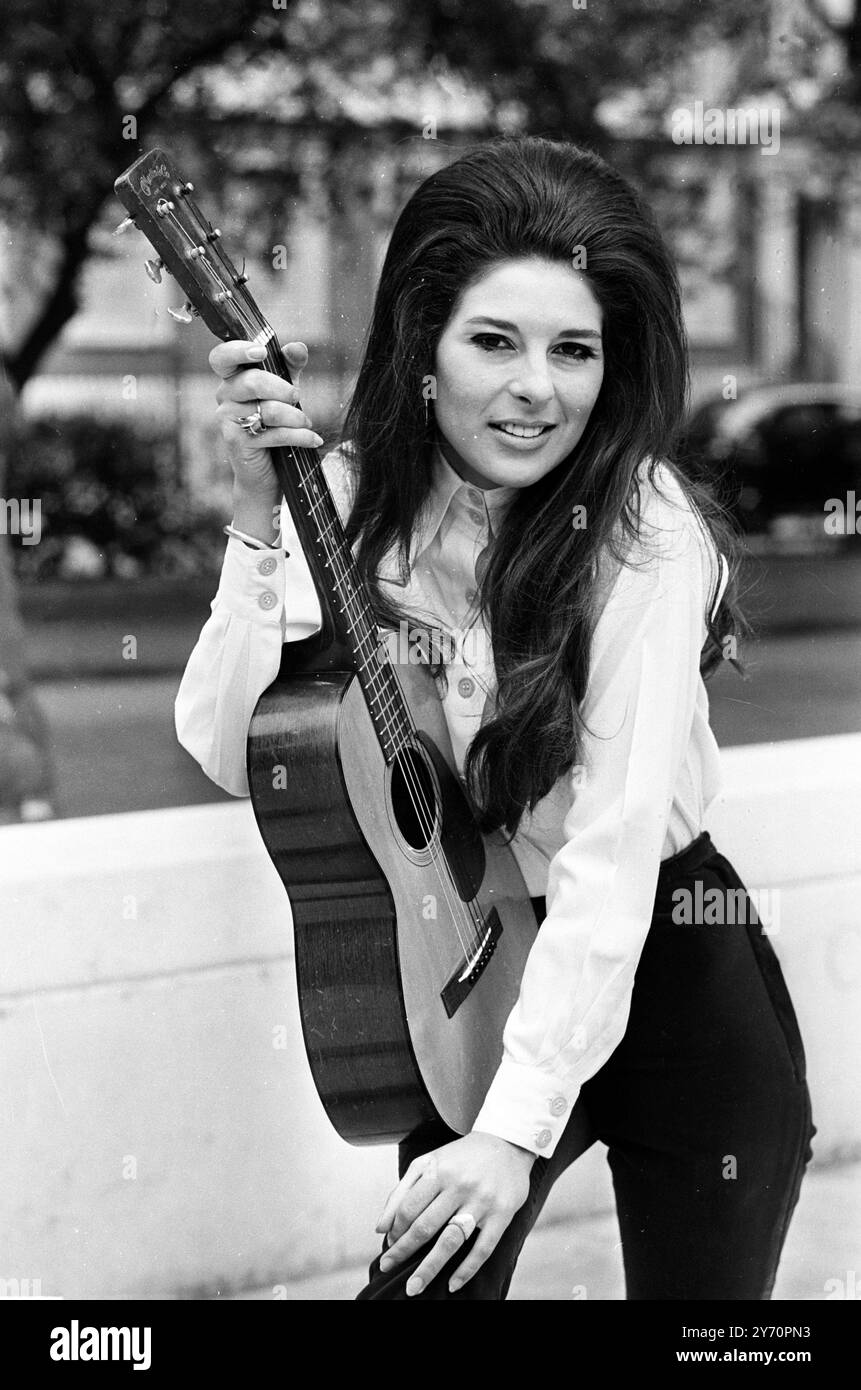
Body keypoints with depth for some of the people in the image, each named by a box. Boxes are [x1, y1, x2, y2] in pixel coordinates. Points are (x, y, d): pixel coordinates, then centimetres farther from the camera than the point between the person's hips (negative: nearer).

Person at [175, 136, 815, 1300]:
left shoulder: (647, 535, -20)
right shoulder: (350, 498, -8)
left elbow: (613, 857, -25)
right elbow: (233, 756, -17)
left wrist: (519, 1127, -30)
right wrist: (261, 518, -27)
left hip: (667, 977, -3)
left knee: (699, 1287, 7)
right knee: (429, 1271, -2)